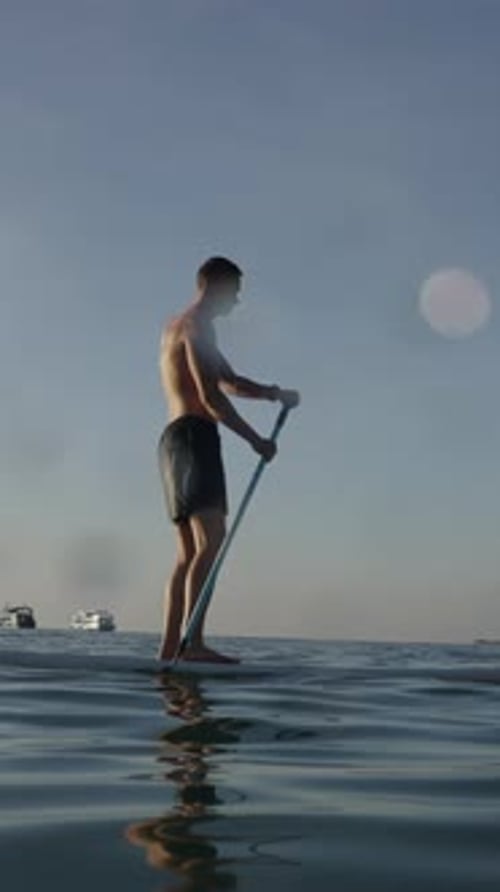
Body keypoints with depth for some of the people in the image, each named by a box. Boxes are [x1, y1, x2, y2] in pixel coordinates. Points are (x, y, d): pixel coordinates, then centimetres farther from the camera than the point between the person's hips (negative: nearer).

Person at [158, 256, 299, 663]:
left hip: (176, 438, 10)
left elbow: (230, 382, 33)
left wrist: (275, 393, 20)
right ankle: (193, 642, -29)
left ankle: (170, 648, 2)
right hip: (194, 435, -10)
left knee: (190, 550, 6)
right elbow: (211, 397, -14)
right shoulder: (196, 325, -5)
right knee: (211, 539, -20)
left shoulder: (178, 327, 27)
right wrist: (256, 440, -11)